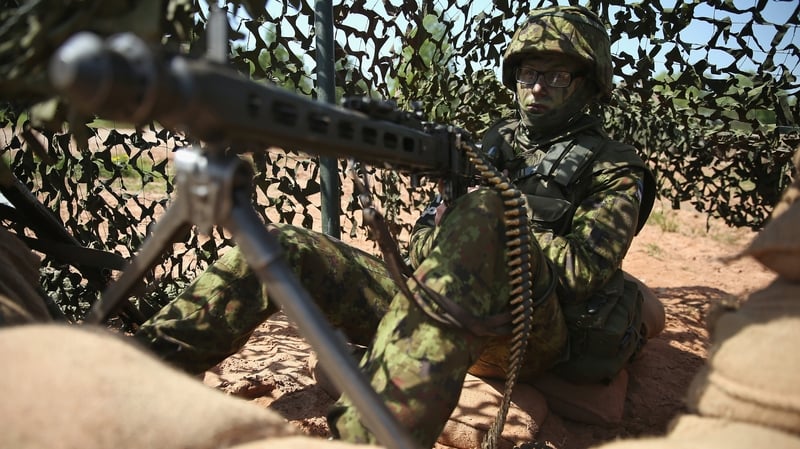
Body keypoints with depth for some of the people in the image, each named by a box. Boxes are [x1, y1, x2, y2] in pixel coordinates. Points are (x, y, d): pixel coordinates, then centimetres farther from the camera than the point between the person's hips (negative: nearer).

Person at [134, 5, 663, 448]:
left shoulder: (613, 170, 7)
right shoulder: (496, 142, 21)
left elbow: (583, 272, -9)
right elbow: (424, 243, 16)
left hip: (536, 336, -5)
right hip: (454, 314, 5)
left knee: (484, 213, -39)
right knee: (282, 248, -8)